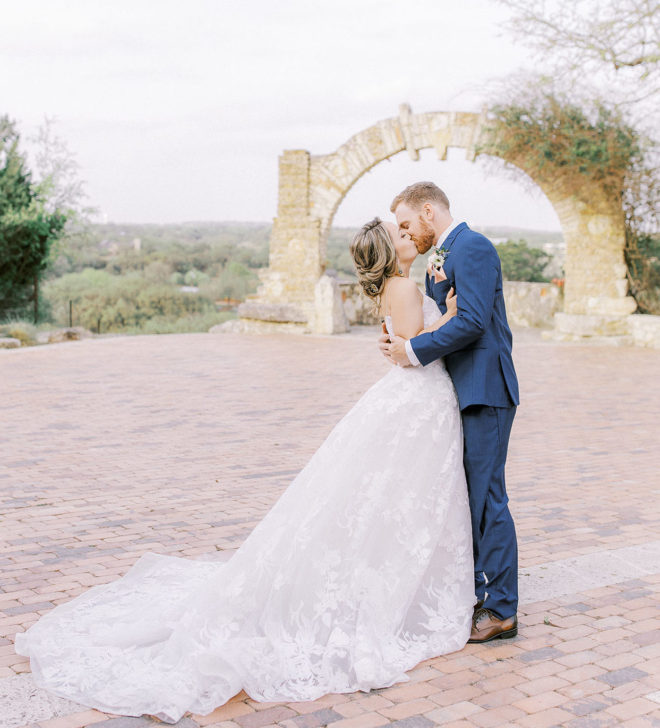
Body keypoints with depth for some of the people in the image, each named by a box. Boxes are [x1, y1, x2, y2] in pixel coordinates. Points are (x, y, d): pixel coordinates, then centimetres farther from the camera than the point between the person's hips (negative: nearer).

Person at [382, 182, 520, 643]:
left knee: (487, 497, -6)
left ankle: (501, 610, 2)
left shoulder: (471, 247, -12)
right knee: (467, 496, 14)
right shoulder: (445, 257, 19)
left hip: (484, 390, -10)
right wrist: (404, 343, 1)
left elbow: (472, 321, -22)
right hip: (464, 393, 10)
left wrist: (415, 351, -16)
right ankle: (478, 592, 25)